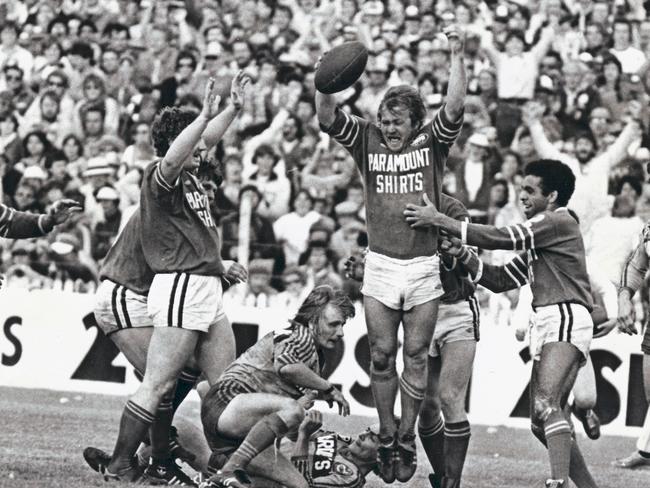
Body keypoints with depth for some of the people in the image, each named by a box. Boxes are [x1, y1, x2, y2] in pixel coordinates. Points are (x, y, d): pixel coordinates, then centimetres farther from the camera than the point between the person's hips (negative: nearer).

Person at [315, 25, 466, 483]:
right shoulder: (368, 142, 4)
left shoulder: (431, 144, 1)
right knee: (382, 355, 5)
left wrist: (457, 57, -20)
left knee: (416, 356, 3)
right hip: (380, 265, 1)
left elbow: (455, 108, -13)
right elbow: (328, 117, -6)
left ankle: (407, 439, 13)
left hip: (424, 265, -1)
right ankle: (387, 437, 16)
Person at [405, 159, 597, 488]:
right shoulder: (538, 234, 27)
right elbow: (502, 280, 24)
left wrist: (439, 220, -10)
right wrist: (462, 254, 10)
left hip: (567, 320, -10)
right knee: (542, 424, 9)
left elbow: (501, 238, -12)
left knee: (545, 405, -28)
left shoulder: (559, 221, -4)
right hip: (548, 325, 10)